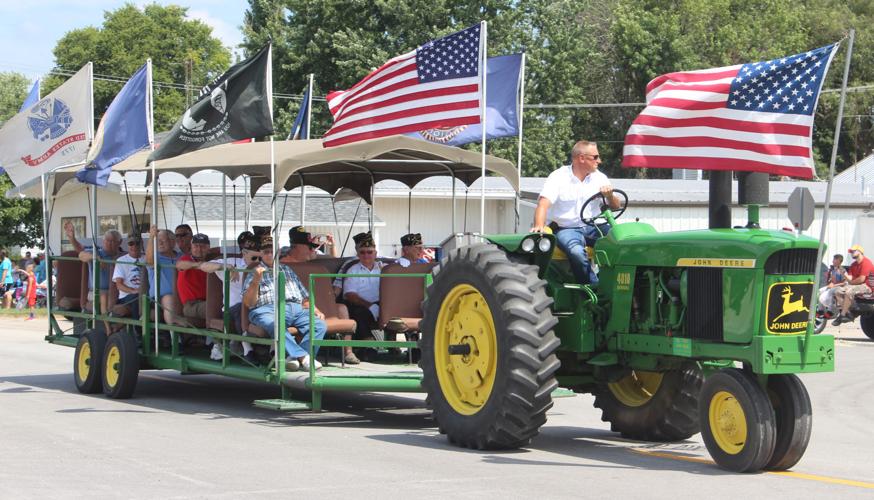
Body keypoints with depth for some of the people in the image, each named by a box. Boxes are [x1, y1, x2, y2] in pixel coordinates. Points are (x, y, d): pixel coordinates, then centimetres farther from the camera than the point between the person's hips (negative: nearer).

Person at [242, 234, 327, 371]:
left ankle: (294, 357, -39)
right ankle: (303, 356, -47)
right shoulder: (254, 273, 22)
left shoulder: (287, 270, 35)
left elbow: (304, 296, 31)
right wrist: (256, 281, -5)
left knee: (319, 324, -28)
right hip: (268, 310, -4)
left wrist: (316, 310, 14)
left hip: (297, 309, 4)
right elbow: (248, 303, 8)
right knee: (275, 326, -42)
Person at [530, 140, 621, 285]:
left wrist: (610, 196, -12)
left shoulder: (599, 178, 11)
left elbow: (615, 207, 12)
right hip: (567, 229, -4)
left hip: (594, 226, 4)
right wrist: (539, 226, -33)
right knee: (577, 252, -36)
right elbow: (543, 204, -15)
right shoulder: (558, 178, -3)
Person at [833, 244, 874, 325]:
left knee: (849, 291, -34)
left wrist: (851, 282, -7)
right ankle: (847, 313, -15)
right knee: (838, 291, -5)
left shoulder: (866, 262, -13)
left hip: (868, 286, -10)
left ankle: (842, 315, -30)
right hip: (855, 285, 10)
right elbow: (850, 278, 9)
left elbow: (861, 279, -20)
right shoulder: (853, 265, 17)